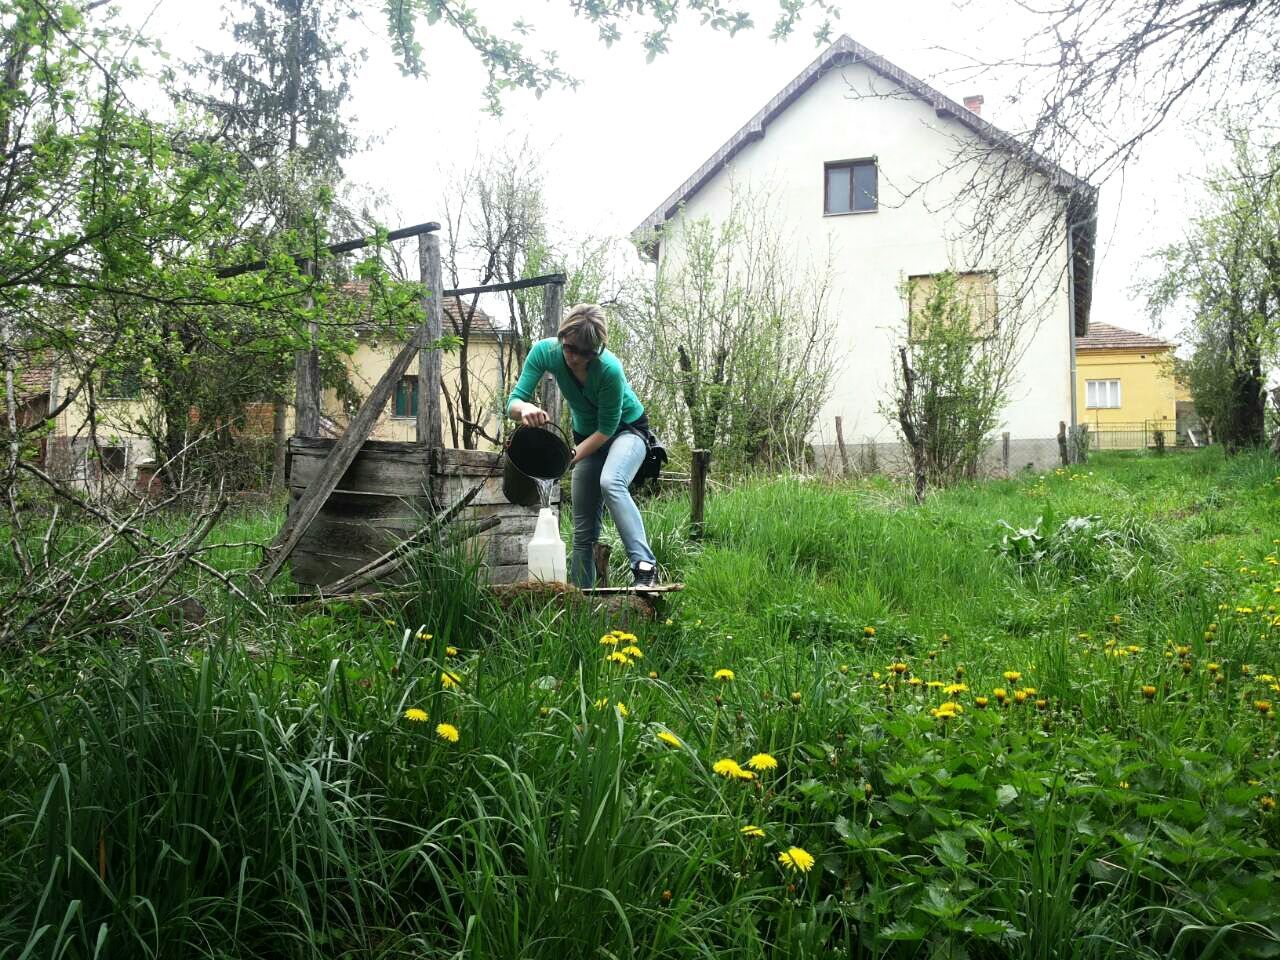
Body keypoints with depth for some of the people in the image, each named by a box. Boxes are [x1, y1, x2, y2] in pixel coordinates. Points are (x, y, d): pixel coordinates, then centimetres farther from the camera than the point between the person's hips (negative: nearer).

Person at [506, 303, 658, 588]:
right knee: (583, 527, 4)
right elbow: (513, 402, -24)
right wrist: (524, 408, -47)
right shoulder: (545, 351, -22)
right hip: (588, 436, 5)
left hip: (627, 429, -5)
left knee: (610, 482, -37)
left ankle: (644, 566, -41)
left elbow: (607, 428, -23)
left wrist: (573, 455, -33)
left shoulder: (609, 369, -33)